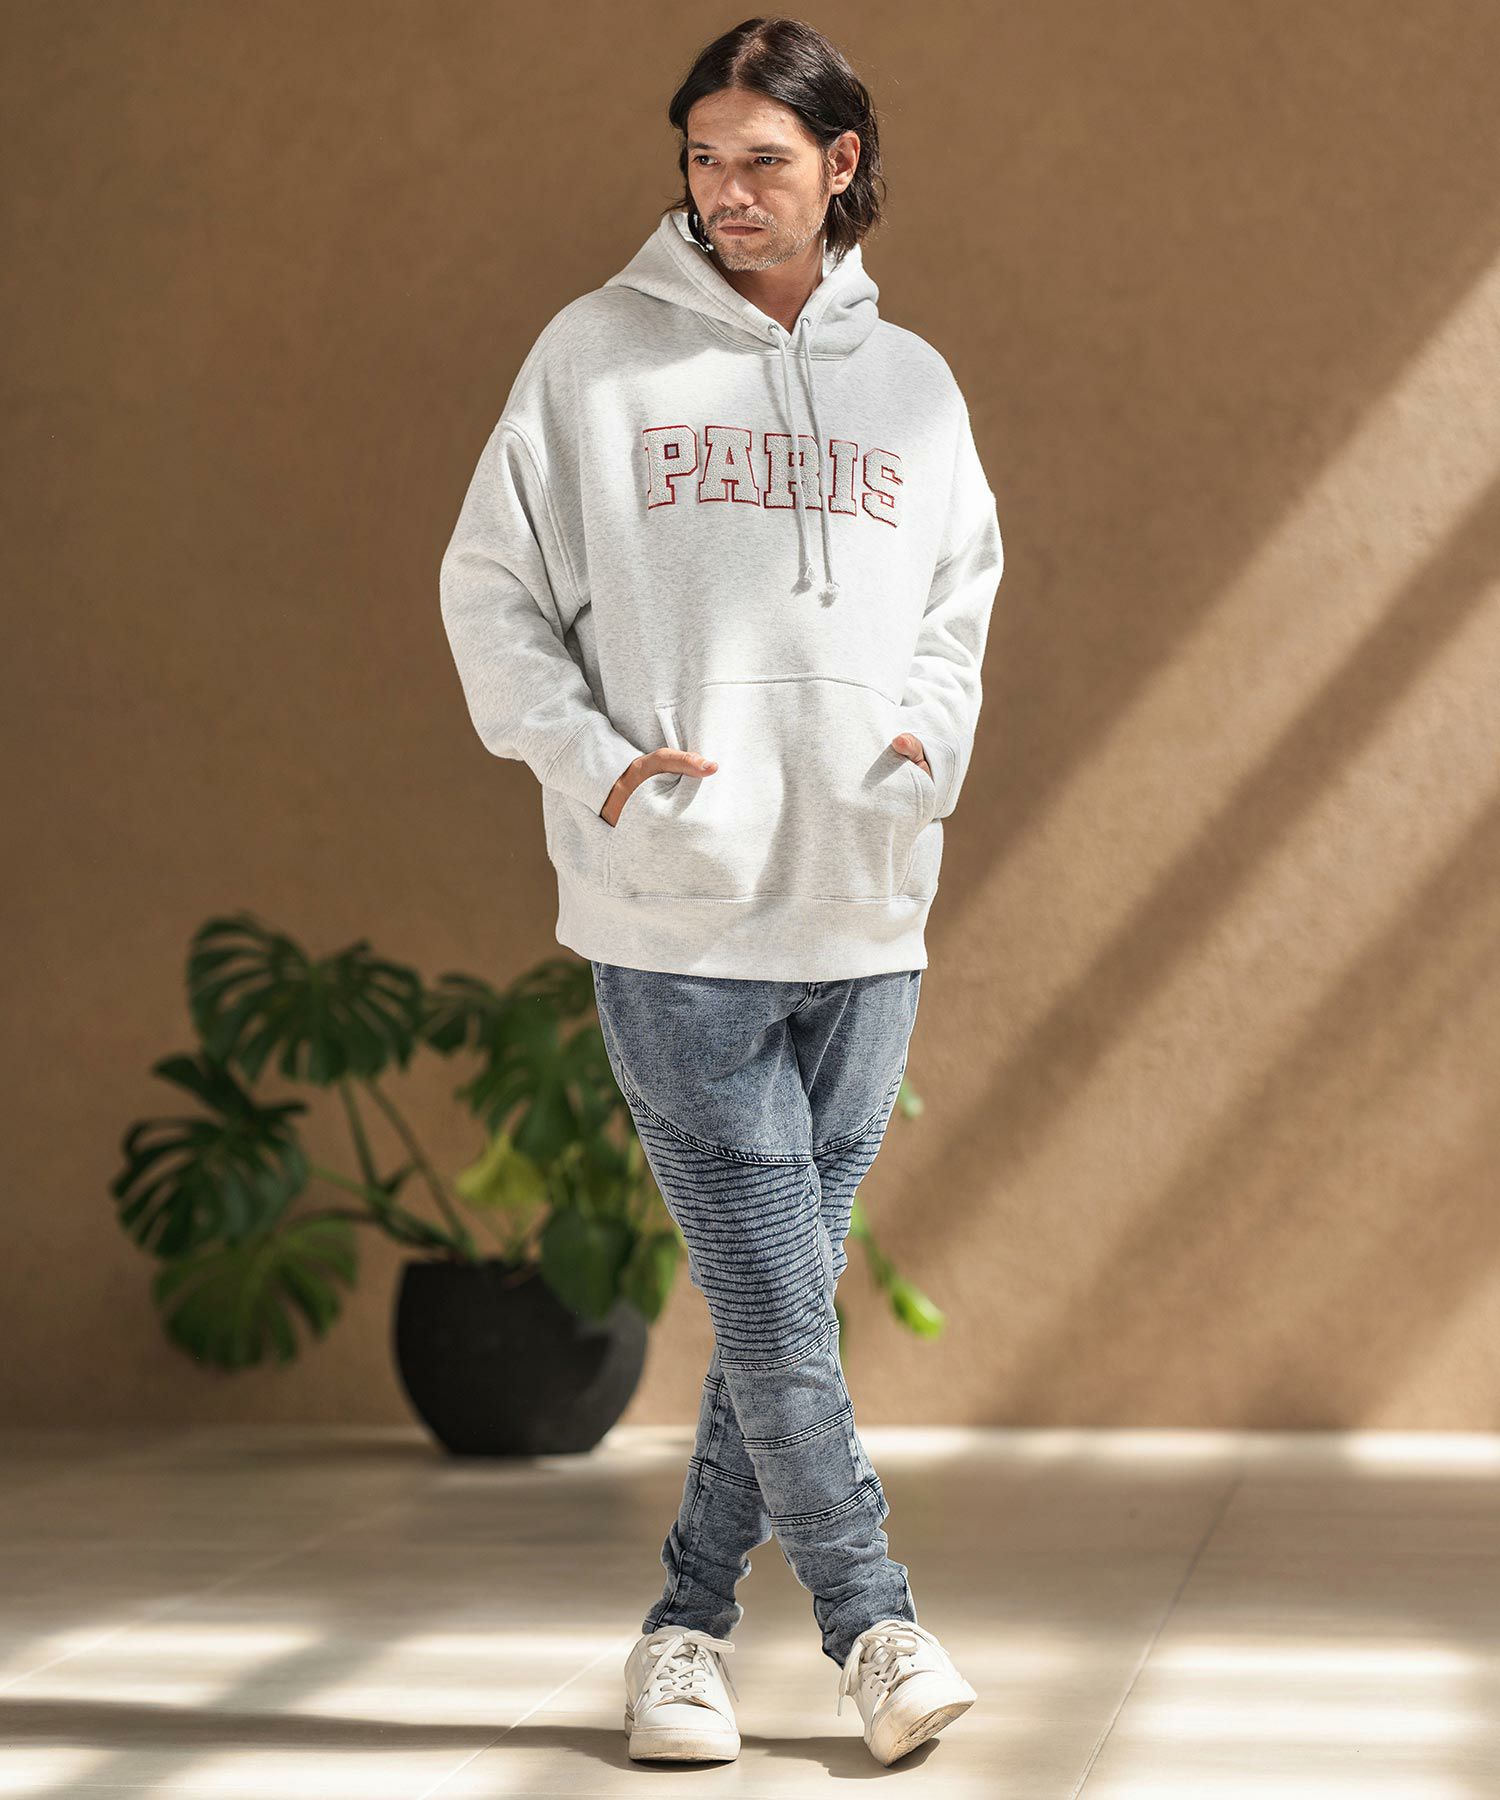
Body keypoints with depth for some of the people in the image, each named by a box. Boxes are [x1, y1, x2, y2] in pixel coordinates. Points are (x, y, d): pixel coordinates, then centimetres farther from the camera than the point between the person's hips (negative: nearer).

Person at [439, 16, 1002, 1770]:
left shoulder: (911, 384, 12)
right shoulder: (596, 356, 2)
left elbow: (960, 601, 22)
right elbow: (492, 594, 4)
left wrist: (933, 731, 3)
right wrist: (596, 761, -9)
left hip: (863, 915, 4)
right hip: (672, 918, -3)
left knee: (790, 1287, 6)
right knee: (771, 1289, -6)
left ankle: (690, 1624, 18)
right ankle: (872, 1619, 6)